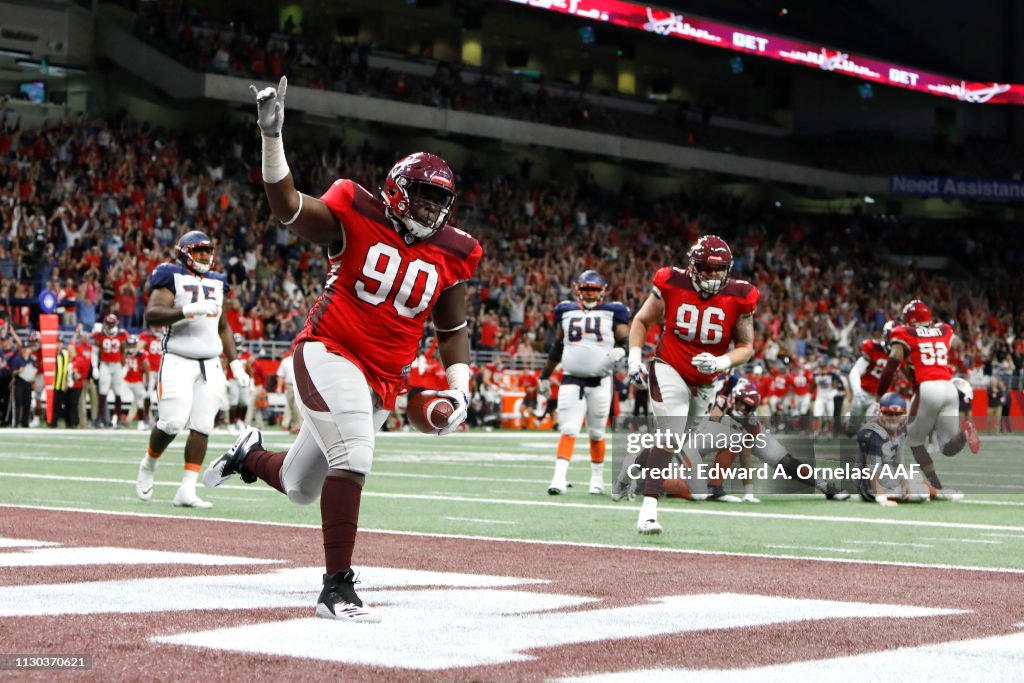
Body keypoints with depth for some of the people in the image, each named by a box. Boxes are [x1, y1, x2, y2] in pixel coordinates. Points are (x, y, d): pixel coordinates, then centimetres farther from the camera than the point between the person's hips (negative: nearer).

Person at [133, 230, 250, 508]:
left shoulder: (216, 282, 17)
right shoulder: (172, 277, -3)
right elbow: (152, 314, -15)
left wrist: (234, 362, 17)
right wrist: (189, 310, -25)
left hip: (210, 364, 5)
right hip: (178, 361, -5)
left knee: (202, 426, -3)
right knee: (173, 422, -12)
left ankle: (187, 490, -2)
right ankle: (149, 465, 17)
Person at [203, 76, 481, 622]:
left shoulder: (451, 255, 6)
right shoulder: (357, 219, -6)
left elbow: (453, 329, 15)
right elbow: (287, 207, -16)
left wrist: (459, 391, 2)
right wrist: (273, 136, -28)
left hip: (382, 382, 6)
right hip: (329, 354, -6)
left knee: (301, 488, 14)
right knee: (353, 457, -27)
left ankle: (250, 456, 49)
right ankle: (336, 588, -19)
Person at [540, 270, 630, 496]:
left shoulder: (613, 312, 4)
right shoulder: (566, 312, 11)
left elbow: (626, 341, 2)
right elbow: (558, 347, 21)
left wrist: (620, 351, -21)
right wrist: (545, 375, 24)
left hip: (599, 381, -1)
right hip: (571, 380, 1)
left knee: (596, 433, 8)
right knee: (568, 430, -10)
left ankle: (597, 478, 23)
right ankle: (559, 478, -16)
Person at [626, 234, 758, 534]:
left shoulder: (739, 297, -9)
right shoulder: (672, 284, -12)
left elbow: (746, 347, -2)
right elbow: (642, 320, 4)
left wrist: (721, 362, -21)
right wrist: (635, 357, -8)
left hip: (706, 382, 4)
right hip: (669, 371, -4)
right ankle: (648, 511, -24)